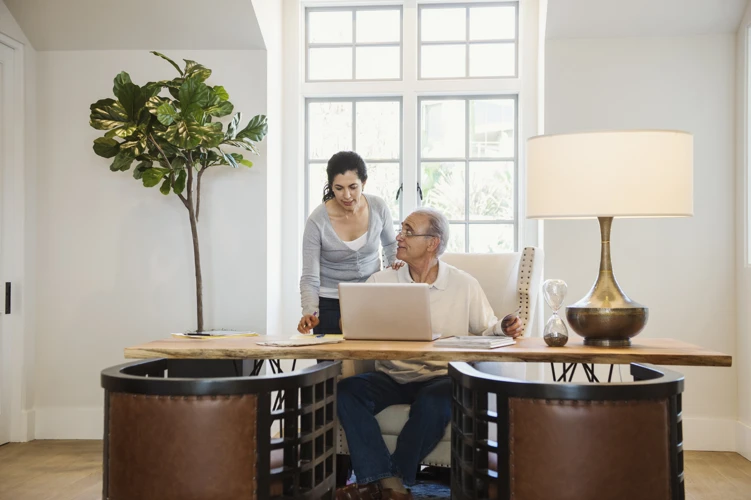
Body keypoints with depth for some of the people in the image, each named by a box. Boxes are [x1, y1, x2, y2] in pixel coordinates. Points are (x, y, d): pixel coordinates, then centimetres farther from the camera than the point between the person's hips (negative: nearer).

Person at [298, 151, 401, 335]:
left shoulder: (378, 207, -8)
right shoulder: (317, 221, -17)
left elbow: (390, 244, 13)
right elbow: (309, 278, -16)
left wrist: (396, 264, -7)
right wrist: (309, 313, -32)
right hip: (330, 304, -2)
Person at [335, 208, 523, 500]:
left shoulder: (464, 285, 3)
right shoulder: (381, 281, 7)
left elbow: (485, 330, 7)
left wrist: (503, 329, -15)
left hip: (440, 377, -2)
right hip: (390, 377, 2)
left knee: (435, 402, -36)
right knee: (346, 390, -26)